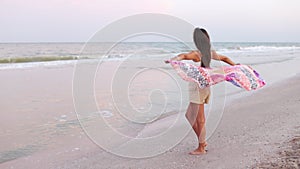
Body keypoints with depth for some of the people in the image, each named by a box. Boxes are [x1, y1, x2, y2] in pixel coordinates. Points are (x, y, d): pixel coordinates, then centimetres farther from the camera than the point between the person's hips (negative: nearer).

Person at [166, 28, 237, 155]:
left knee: (199, 119, 1)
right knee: (189, 115, 20)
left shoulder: (197, 54, -18)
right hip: (206, 86, 9)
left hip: (198, 87, -9)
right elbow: (224, 58, 25)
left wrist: (172, 60, -56)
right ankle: (202, 141, 26)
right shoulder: (210, 53, 8)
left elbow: (184, 56, -39)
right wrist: (235, 66, 41)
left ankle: (201, 148, 12)